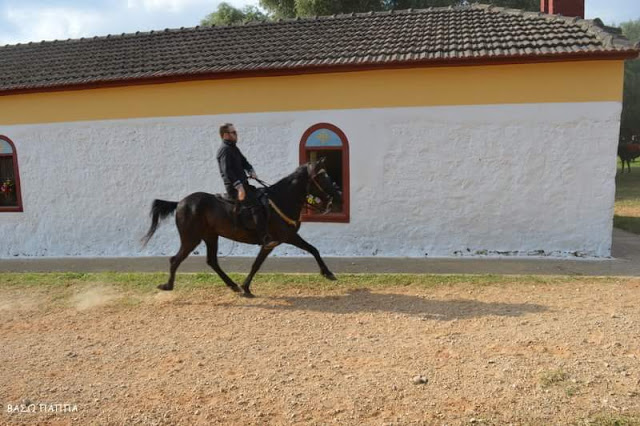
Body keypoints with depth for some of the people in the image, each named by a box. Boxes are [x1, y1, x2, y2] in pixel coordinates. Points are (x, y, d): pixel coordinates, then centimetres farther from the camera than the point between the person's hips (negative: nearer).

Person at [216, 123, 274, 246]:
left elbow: (243, 161, 20)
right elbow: (227, 171, -22)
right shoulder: (225, 149, -12)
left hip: (242, 184, 11)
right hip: (235, 187, -11)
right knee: (256, 206, -21)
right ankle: (264, 238, -26)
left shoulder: (233, 147, 19)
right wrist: (239, 186, -30)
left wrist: (251, 171, -2)